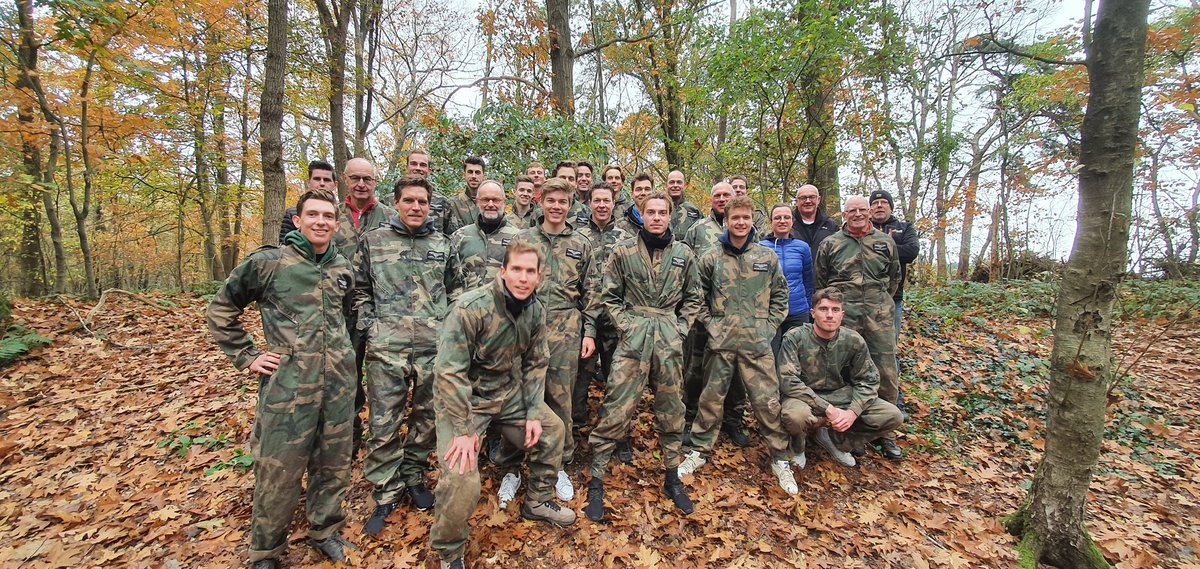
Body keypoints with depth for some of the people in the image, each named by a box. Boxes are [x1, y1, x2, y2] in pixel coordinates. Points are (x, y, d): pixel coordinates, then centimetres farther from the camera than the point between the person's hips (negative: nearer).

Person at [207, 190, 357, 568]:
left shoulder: (343, 268, 7)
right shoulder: (268, 262, -6)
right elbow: (220, 309, 3)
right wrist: (247, 357, -1)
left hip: (339, 381, 4)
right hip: (288, 382, -4)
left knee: (334, 463, 14)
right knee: (278, 471, 5)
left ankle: (325, 531, 36)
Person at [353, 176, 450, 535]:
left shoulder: (442, 244, 8)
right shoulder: (373, 241, 4)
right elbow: (359, 288, 9)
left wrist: (447, 324, 4)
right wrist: (369, 326, -1)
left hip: (434, 346, 2)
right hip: (386, 348, -1)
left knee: (427, 419, 12)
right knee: (384, 425, 3)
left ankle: (413, 478, 34)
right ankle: (386, 495, 21)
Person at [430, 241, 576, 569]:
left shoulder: (536, 311, -5)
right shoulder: (471, 307, -26)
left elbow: (535, 364, 4)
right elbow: (449, 371, -26)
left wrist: (534, 413, -3)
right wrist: (463, 430, -25)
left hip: (510, 392, 7)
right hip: (464, 397, -6)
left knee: (553, 430, 9)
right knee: (461, 477, -19)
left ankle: (538, 502, 34)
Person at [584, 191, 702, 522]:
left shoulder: (683, 254, 7)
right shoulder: (623, 251, 1)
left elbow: (694, 298, 12)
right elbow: (609, 296, 3)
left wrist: (681, 329, 2)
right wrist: (626, 326, -6)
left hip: (670, 340, 3)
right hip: (633, 337, -2)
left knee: (671, 410, 12)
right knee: (616, 410, -5)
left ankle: (672, 478, 28)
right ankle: (596, 480, 8)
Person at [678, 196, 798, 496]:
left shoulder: (767, 257, 6)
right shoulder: (711, 258, 3)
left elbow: (780, 295, 12)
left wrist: (769, 325, 3)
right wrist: (710, 323, -2)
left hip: (757, 342, 0)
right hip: (720, 340, 0)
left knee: (768, 401, 2)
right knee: (711, 398, 10)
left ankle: (780, 459, 20)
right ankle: (699, 451, 25)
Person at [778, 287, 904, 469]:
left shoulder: (853, 341, -6)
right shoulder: (795, 338, -18)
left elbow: (868, 380, 1)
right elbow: (788, 381, -24)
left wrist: (853, 412, -17)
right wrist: (828, 410, -27)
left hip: (840, 396, 5)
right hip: (805, 398, -4)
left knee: (892, 416, -11)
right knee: (795, 415, -39)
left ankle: (834, 439, 10)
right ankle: (798, 446, 1)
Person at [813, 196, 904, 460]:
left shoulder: (885, 242, 10)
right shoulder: (830, 244, 4)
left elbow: (894, 277, 20)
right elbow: (819, 281, 7)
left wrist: (880, 302, 14)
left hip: (880, 316, 2)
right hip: (843, 317, -2)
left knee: (886, 373, 3)